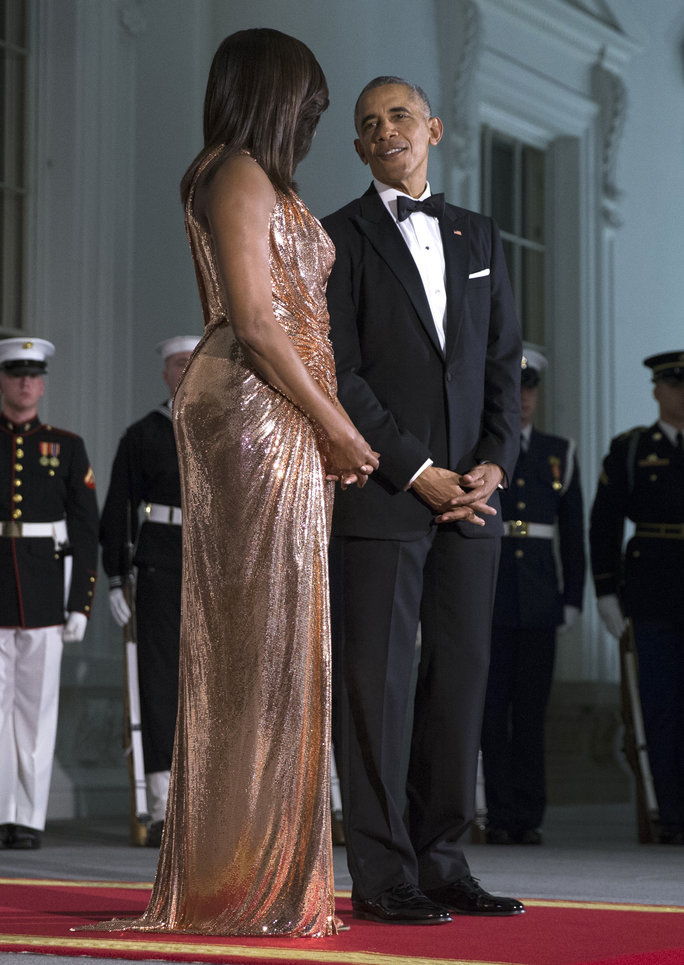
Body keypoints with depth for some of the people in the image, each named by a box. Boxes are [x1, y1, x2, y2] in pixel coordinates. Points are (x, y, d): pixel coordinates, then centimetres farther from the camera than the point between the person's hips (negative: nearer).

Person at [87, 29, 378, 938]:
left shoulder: (260, 182, 23)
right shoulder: (240, 176, -7)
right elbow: (252, 319, -16)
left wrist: (329, 426, 10)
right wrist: (335, 425, -12)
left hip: (279, 425, 10)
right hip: (255, 412, -10)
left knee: (260, 638, 8)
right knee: (263, 630, -9)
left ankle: (254, 870, 11)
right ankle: (251, 877, -7)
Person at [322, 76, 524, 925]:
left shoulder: (478, 237, 17)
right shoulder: (338, 240, 2)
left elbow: (503, 362, 14)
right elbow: (339, 375, -6)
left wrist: (494, 464, -2)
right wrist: (418, 471, -11)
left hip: (471, 493, 5)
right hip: (381, 496, -5)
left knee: (462, 674, 4)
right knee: (377, 682, -5)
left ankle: (440, 861, 10)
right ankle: (382, 876, -2)